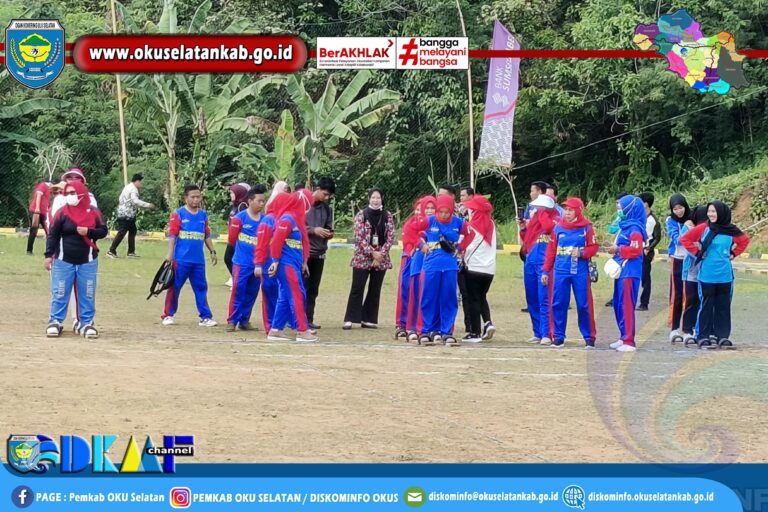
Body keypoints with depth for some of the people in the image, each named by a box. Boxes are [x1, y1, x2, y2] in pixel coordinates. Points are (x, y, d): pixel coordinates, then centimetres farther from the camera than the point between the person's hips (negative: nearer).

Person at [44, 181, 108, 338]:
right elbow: (53, 235, -1)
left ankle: (86, 323, 11)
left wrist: (88, 232, -16)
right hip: (63, 261, -1)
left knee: (87, 294, 4)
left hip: (87, 261, 1)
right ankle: (55, 322, 8)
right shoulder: (62, 212, -2)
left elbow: (103, 231, 3)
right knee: (60, 293, 1)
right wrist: (49, 255, -7)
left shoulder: (93, 212, 1)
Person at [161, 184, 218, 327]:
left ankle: (205, 317, 11)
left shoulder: (203, 215, 10)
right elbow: (172, 235, -7)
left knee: (201, 288, 7)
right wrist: (170, 255, -12)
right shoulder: (178, 214, -4)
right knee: (175, 287, 2)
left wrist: (212, 252, 13)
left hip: (199, 260, 4)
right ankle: (169, 315, 11)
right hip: (181, 260, -4)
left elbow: (207, 236, 17)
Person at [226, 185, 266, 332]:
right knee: (238, 292, -5)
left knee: (252, 293, 9)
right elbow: (232, 239, -1)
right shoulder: (239, 218, -7)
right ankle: (232, 321, 1)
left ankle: (244, 321, 19)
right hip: (241, 263, -4)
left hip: (257, 263, 4)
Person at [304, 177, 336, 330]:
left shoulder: (327, 209, 11)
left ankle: (308, 319, 12)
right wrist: (313, 230, -19)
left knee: (313, 289, 7)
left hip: (319, 254, 5)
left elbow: (328, 228, 15)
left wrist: (329, 234, -8)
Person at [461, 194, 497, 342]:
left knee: (473, 299, 4)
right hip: (490, 268, 5)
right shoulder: (491, 224, 5)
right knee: (482, 297, 20)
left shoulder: (472, 226, -11)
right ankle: (488, 323, 0)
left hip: (474, 267, -5)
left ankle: (475, 333, 3)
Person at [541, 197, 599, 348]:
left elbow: (593, 248, 1)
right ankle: (558, 336, 11)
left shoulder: (586, 228, 0)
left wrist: (581, 253, -17)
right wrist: (545, 271, 6)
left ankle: (589, 337, 8)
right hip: (560, 271, 2)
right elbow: (551, 250, 8)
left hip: (580, 272, -2)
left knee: (584, 305, 0)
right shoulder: (558, 227, 6)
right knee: (558, 304, 2)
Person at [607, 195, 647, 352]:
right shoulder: (624, 226, 17)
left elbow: (636, 250, -21)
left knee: (626, 305, -10)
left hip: (629, 272, -10)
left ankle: (629, 341, -10)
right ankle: (623, 337, 21)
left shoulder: (634, 228, -12)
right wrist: (615, 249, 8)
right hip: (621, 270, 10)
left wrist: (618, 250, -13)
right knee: (618, 304, 13)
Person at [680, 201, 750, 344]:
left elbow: (745, 240, 19)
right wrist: (697, 252, -4)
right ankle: (703, 335, 8)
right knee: (706, 305, 2)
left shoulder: (731, 231, 1)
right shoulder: (703, 228, -4)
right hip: (706, 276, -2)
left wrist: (734, 253, 9)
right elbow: (684, 239, 1)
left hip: (725, 276, 2)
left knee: (724, 306, 7)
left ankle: (722, 335, 15)